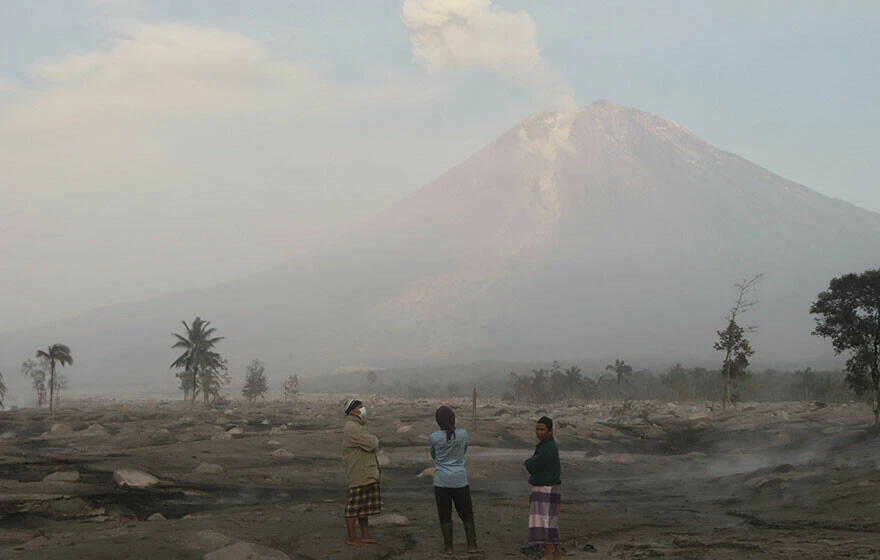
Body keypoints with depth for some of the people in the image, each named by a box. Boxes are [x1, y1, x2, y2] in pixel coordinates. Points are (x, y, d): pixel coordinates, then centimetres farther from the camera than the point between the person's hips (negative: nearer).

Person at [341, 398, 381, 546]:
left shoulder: (358, 426, 17)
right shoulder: (352, 428, -18)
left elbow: (369, 445, 16)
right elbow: (373, 443, -22)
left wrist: (372, 442, -4)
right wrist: (374, 440, -2)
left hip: (366, 473, 10)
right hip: (358, 474, -10)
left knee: (364, 506, 15)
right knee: (354, 506, -1)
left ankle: (366, 535, 23)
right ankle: (352, 538, 6)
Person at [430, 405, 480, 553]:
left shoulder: (434, 438, -7)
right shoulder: (463, 434, -3)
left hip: (441, 481, -1)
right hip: (460, 480, 1)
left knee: (445, 516, 7)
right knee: (467, 514, 11)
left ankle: (448, 546, 10)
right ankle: (472, 545, 11)